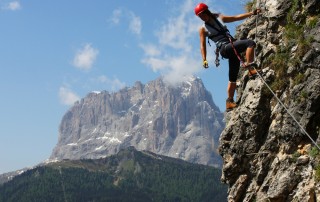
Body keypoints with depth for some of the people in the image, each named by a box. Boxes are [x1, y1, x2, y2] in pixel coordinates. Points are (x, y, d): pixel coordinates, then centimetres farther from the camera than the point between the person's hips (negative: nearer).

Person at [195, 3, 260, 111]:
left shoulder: (219, 18, 19)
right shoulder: (203, 29, 7)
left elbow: (236, 17, 20)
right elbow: (203, 45, 2)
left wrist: (251, 13, 14)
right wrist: (204, 60, -10)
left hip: (233, 48, 5)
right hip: (224, 48, -5)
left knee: (233, 78, 6)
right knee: (250, 43, -26)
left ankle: (229, 102, 12)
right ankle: (249, 66, -32)